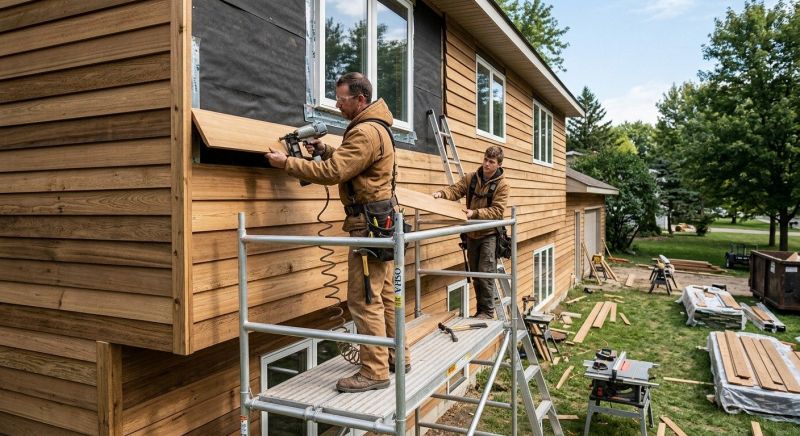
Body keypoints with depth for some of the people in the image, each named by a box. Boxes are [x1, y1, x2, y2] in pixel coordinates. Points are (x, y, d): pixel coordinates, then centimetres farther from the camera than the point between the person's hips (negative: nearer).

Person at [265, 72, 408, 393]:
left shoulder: (365, 132, -16)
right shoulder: (374, 126, 18)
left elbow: (333, 173, -22)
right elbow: (350, 165, 20)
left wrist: (287, 162, -15)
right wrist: (326, 151, 5)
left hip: (369, 224, -11)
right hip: (380, 221, 11)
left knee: (364, 298, -7)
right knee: (383, 294, 16)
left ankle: (374, 372, 0)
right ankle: (397, 357, 26)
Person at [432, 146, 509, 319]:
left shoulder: (502, 185, -9)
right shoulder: (471, 178, 4)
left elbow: (497, 211, -17)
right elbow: (456, 190, -5)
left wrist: (475, 213, -29)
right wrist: (442, 193, -26)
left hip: (489, 234, -5)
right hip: (472, 234, 5)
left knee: (485, 273, -8)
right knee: (475, 274, 13)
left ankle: (487, 311, 6)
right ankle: (480, 310, 25)